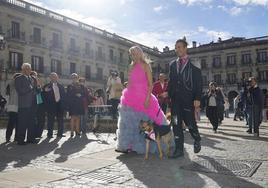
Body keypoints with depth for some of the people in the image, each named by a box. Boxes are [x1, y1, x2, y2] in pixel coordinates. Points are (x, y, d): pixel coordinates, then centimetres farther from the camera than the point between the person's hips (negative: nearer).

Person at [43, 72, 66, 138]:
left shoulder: (60, 86, 15)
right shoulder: (46, 86, 3)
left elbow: (64, 96, 13)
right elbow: (45, 97, -1)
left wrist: (63, 104, 3)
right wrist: (46, 106, -10)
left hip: (60, 105, 4)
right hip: (51, 106, -4)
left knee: (60, 120, 7)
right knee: (50, 120, -1)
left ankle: (60, 133, 16)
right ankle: (50, 134, 8)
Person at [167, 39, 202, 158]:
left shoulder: (193, 65, 0)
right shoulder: (173, 65, 15)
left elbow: (198, 83, -6)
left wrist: (197, 98, -15)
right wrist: (168, 94, 5)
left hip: (188, 99, -4)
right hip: (175, 99, 4)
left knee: (190, 123, 1)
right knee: (176, 124, 3)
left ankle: (197, 141, 32)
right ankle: (179, 149, 12)